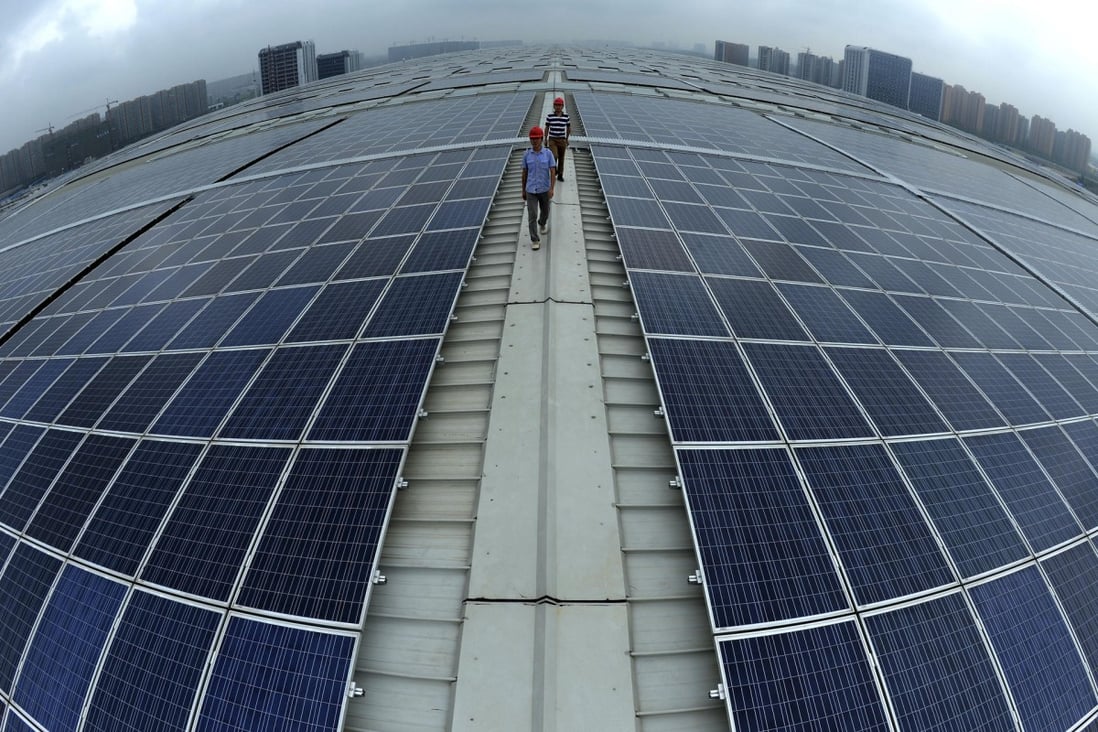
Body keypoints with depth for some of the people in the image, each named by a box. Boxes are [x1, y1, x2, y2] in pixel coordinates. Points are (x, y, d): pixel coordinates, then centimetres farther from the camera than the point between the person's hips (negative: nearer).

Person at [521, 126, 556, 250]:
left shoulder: (548, 153, -9)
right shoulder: (526, 154, -5)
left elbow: (553, 172, -11)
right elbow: (524, 173, 3)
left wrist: (551, 189, -22)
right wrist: (523, 191, 7)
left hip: (544, 189, 1)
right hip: (531, 190, 0)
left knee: (545, 211, 21)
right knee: (532, 215, -8)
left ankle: (542, 223, 55)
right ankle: (535, 241, 2)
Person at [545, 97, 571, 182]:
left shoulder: (566, 117, 0)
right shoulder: (549, 116, -3)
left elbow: (569, 128, 12)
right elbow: (546, 128, 6)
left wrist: (567, 139, 15)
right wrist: (545, 139, 6)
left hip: (562, 140, 2)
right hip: (552, 140, -2)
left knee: (561, 158, 7)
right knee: (554, 156, -19)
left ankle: (560, 175, 18)